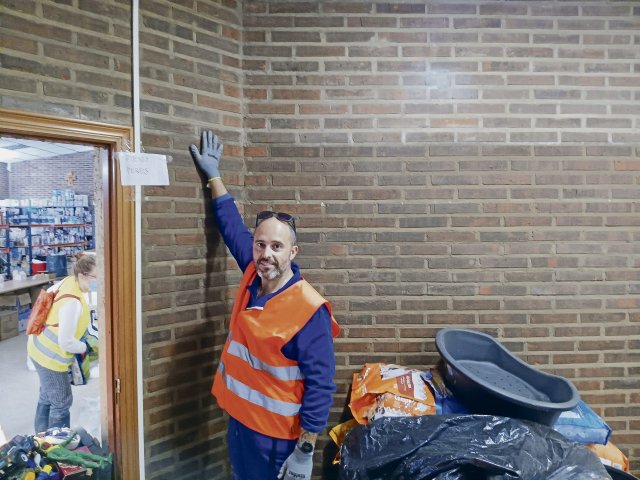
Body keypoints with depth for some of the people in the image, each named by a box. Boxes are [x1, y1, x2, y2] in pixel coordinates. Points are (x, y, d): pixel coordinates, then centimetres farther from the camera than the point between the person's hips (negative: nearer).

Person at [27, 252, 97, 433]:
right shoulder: (73, 303, -33)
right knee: (61, 403, 6)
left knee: (47, 396, 26)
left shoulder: (68, 281, -9)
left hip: (40, 348, 10)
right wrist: (85, 347, -13)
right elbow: (66, 342, -30)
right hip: (50, 356, -10)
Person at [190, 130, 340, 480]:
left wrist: (305, 452, -18)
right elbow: (232, 226, 11)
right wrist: (213, 176, 19)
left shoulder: (310, 310, -24)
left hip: (278, 437, -7)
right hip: (239, 421, 7)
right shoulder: (253, 275, -5)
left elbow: (320, 385, -20)